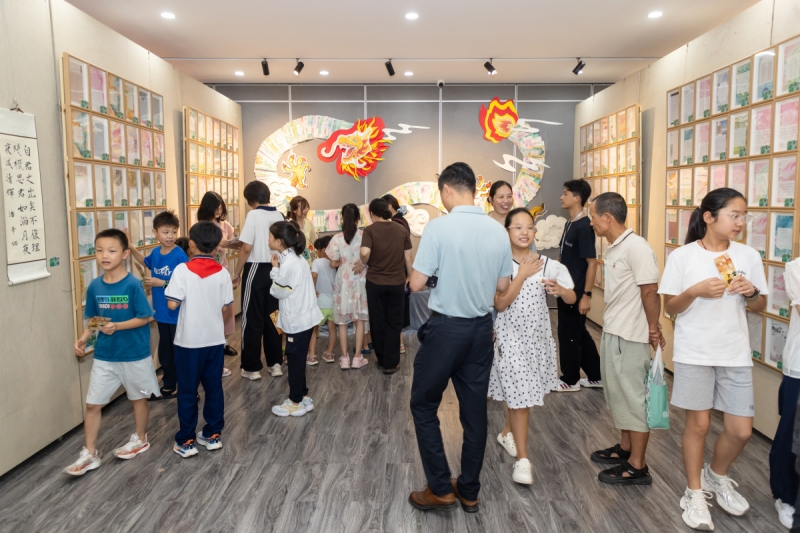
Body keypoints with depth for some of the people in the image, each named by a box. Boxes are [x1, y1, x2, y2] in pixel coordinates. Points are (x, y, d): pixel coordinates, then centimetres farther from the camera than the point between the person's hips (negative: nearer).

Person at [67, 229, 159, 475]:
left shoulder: (133, 285, -17)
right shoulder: (94, 286, -3)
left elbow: (144, 318, -14)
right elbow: (93, 319, 6)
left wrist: (116, 326, -26)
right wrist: (84, 337, -10)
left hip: (134, 354, -4)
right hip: (104, 355, 4)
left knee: (138, 398, 15)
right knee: (92, 403, 7)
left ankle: (140, 439, 36)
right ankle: (89, 453, 22)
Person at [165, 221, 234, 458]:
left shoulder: (183, 270, -12)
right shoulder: (222, 273, -3)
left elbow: (172, 304, -17)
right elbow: (227, 309, 0)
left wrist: (185, 297, 5)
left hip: (189, 341, -3)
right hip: (215, 339, 3)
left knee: (187, 391, 8)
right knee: (214, 388, 14)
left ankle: (186, 441, 16)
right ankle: (213, 435, 24)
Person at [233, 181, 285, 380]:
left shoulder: (254, 215, -13)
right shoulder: (279, 216, 6)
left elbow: (247, 248, -16)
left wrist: (237, 274, -7)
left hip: (256, 269, -6)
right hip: (275, 270, 6)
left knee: (252, 319, 3)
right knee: (271, 316, 14)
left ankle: (252, 368, 9)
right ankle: (275, 363, 18)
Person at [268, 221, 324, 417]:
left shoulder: (289, 263, -22)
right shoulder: (294, 258, 9)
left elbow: (278, 291, -14)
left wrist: (275, 269, -6)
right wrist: (278, 269, 2)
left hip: (298, 319, -10)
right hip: (302, 316, 10)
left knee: (295, 361, 3)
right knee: (297, 360, 18)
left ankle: (296, 403, 15)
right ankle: (302, 397, 28)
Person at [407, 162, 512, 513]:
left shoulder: (439, 227, -14)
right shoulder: (498, 231, 1)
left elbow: (416, 284, -14)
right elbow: (503, 286, 9)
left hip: (446, 328, -5)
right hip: (482, 329, 5)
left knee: (423, 406, 13)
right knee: (475, 410, 14)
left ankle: (440, 488, 17)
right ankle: (469, 492, 27)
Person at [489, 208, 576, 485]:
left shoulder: (548, 264, -1)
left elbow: (572, 298, 1)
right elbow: (500, 305, -16)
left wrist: (560, 290, -21)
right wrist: (522, 274, -20)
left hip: (538, 335, 4)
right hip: (510, 336, -4)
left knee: (519, 391, 16)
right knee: (519, 394, -4)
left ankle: (507, 433, 42)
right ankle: (523, 459, 7)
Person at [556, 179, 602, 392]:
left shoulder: (584, 226, -18)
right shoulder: (570, 224, 10)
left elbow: (592, 263, -19)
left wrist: (586, 294, -20)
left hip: (576, 292, -9)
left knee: (569, 334, 3)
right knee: (579, 333, 16)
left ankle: (570, 379, 19)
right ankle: (595, 376, 28)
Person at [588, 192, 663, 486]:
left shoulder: (636, 247, -20)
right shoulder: (614, 248, 8)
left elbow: (650, 291, -19)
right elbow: (620, 294, 9)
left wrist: (653, 327, -11)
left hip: (629, 335, -9)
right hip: (612, 332, 9)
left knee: (633, 397, 2)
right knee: (618, 393, 20)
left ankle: (637, 466, 14)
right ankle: (625, 448, 36)